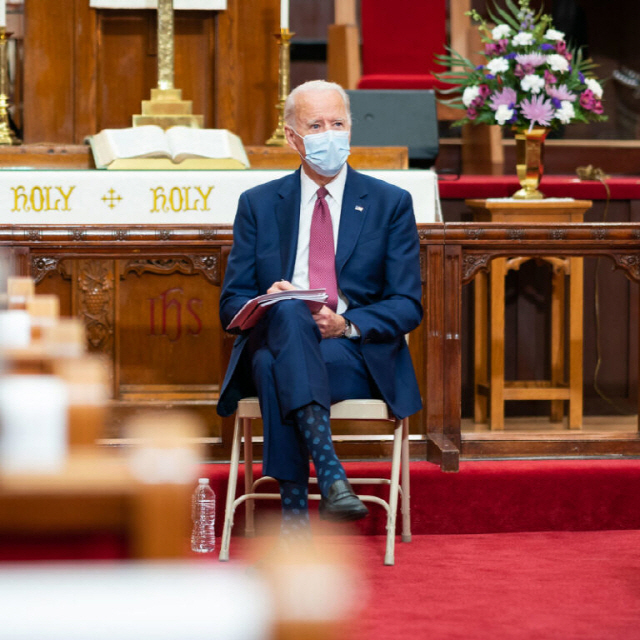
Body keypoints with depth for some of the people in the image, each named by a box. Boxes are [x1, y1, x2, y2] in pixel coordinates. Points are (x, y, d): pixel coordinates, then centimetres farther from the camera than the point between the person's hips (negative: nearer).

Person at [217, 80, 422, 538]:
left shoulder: (391, 203, 11)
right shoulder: (258, 204, 15)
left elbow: (407, 306, 5)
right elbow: (232, 303, 12)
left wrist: (346, 324, -15)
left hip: (360, 356, -1)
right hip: (272, 341, 1)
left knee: (276, 369, -34)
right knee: (288, 313, -36)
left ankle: (295, 512, -40)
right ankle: (330, 474, -47)